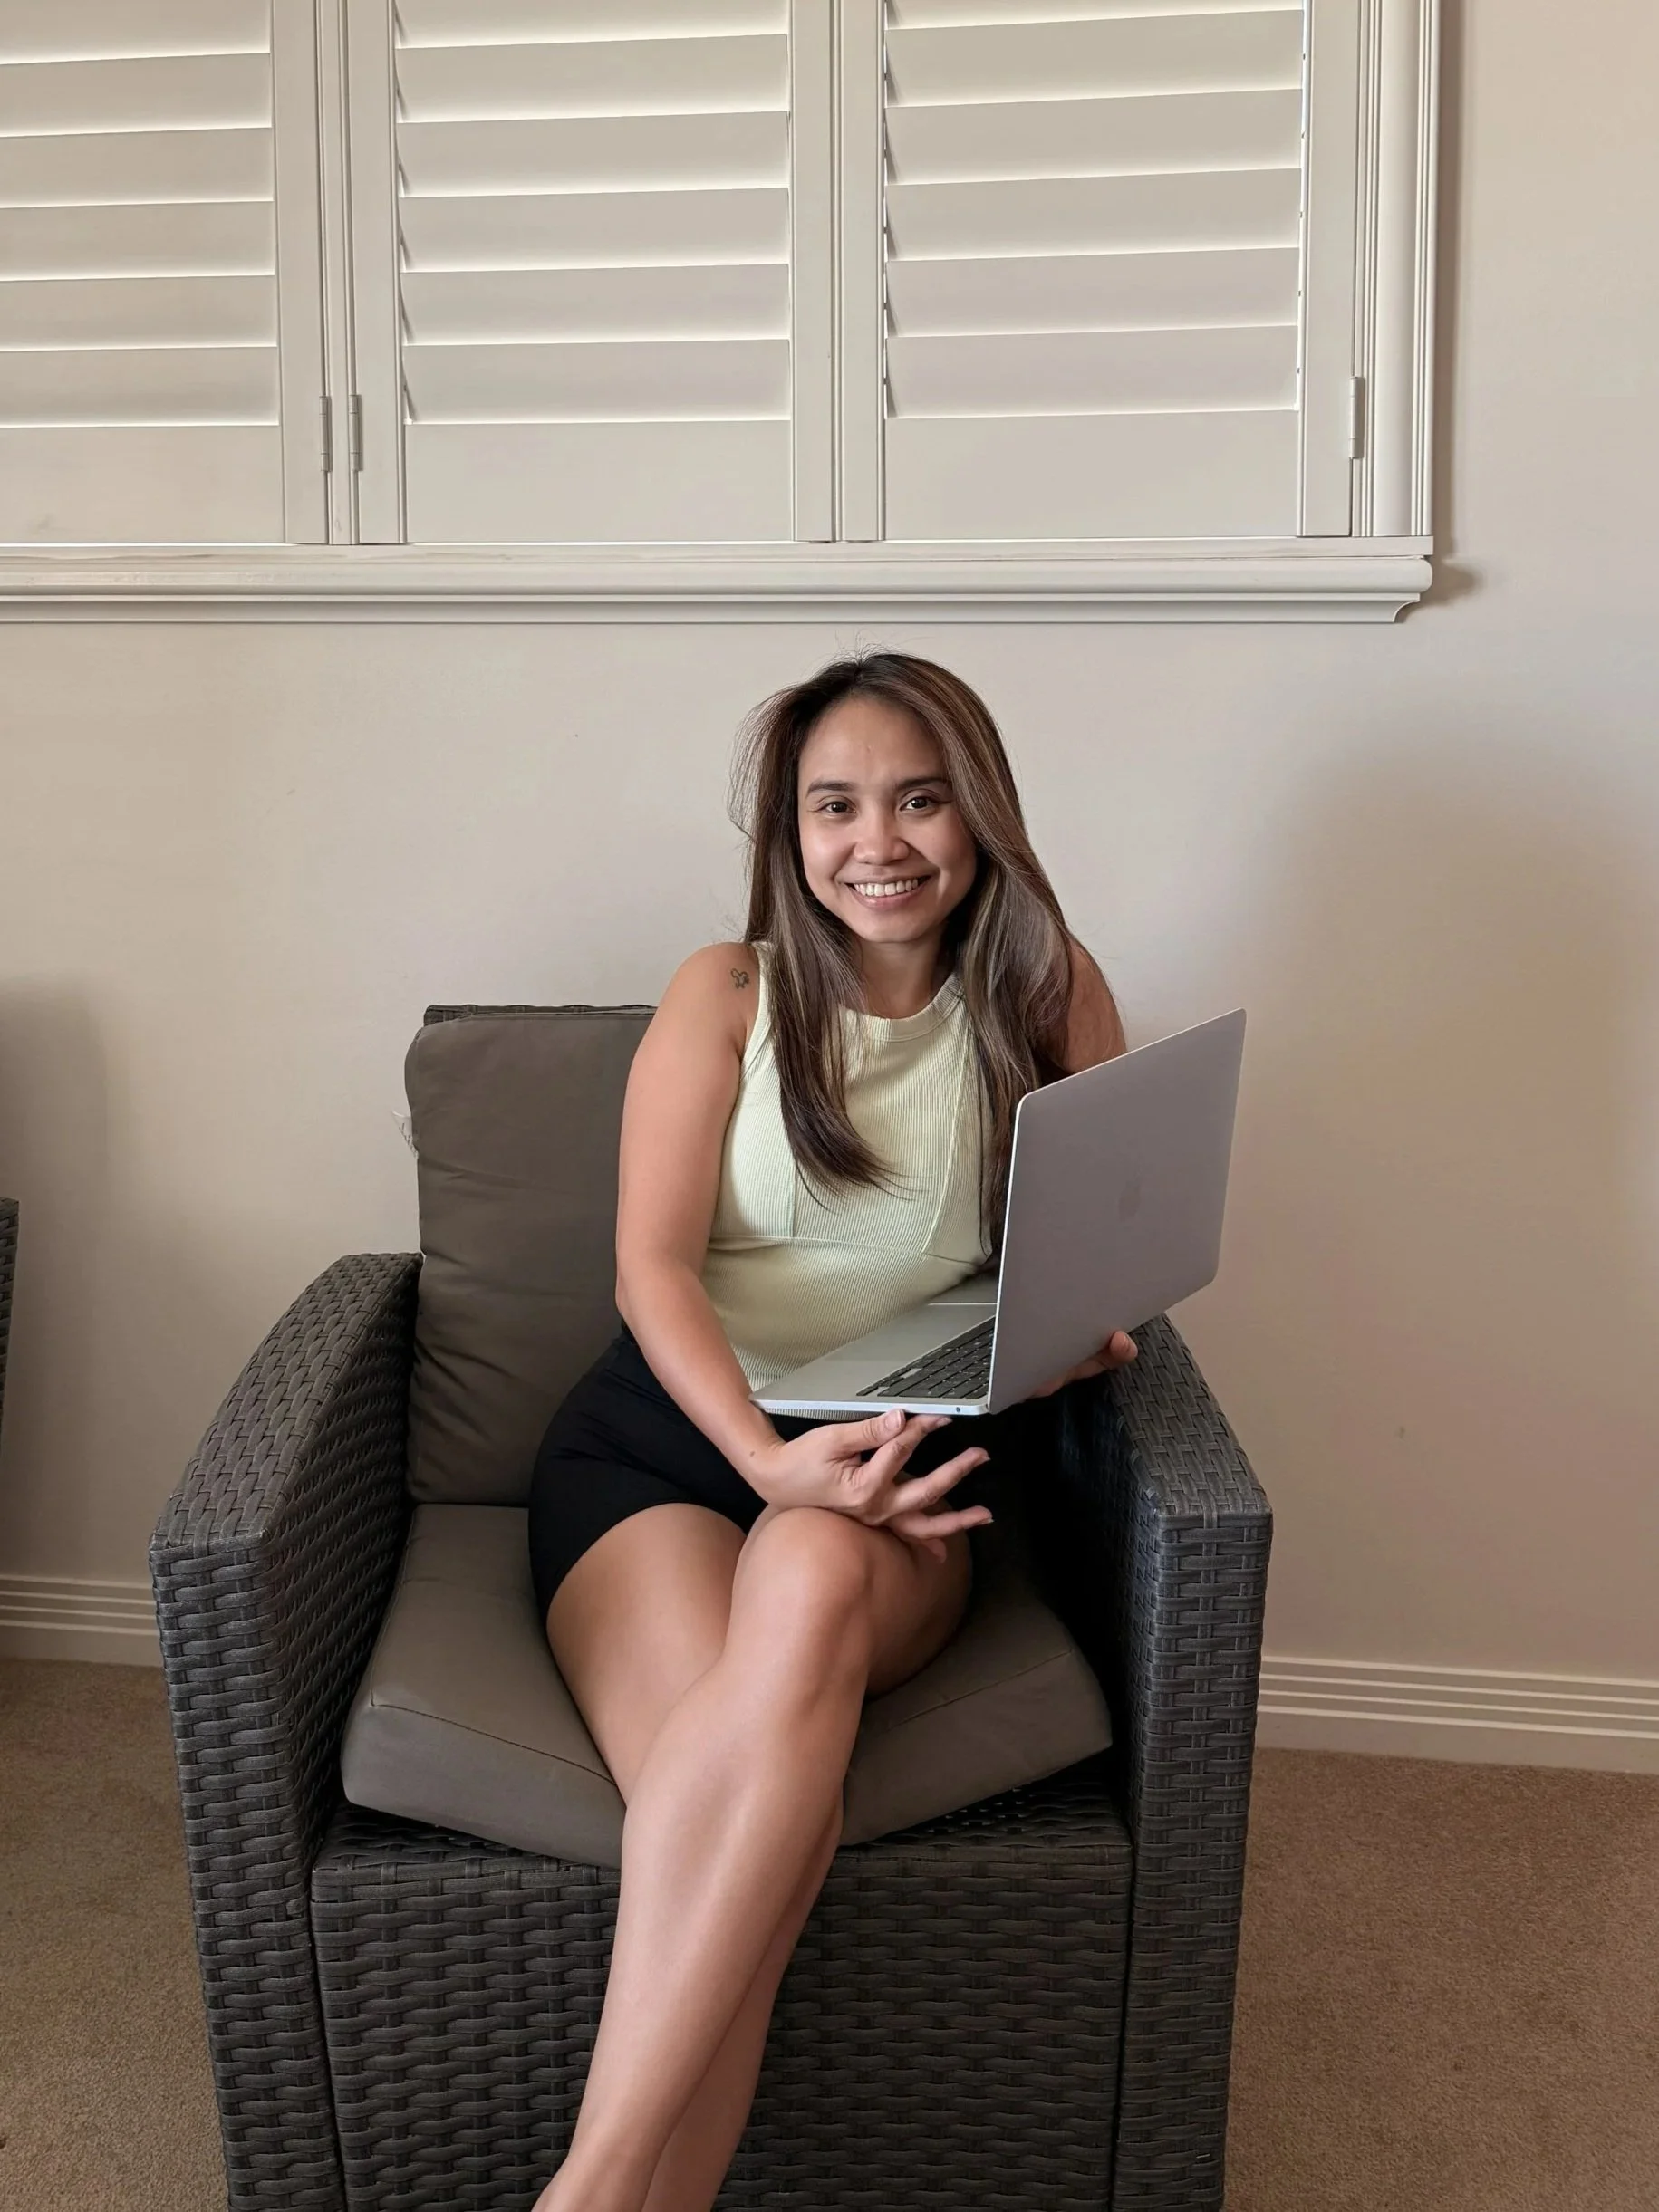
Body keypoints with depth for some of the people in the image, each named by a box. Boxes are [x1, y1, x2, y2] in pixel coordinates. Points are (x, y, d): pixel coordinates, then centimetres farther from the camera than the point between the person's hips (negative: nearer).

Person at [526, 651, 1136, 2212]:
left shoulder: (1049, 999, 10)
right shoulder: (727, 996, 5)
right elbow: (653, 1266, -5)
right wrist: (769, 1455, -23)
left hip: (895, 1475, 0)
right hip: (665, 1436, 0)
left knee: (813, 1585, -38)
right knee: (765, 1808, -33)